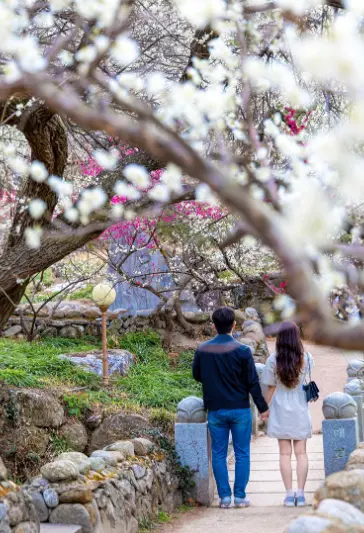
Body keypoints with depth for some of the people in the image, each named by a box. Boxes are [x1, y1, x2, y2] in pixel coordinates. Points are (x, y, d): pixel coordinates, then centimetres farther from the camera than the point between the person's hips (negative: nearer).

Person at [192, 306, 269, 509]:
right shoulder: (242, 350, -10)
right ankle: (240, 496, 5)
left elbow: (197, 376, 13)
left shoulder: (203, 350, -1)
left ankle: (224, 496, 7)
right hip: (240, 409, -2)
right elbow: (253, 382, -7)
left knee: (219, 454, 9)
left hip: (215, 410, 2)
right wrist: (263, 407, 1)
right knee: (242, 454, 6)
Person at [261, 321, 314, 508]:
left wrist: (265, 407, 9)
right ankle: (300, 493, 3)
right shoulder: (307, 358, -7)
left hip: (280, 410, -1)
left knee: (285, 453, 3)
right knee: (301, 452, 6)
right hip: (300, 410, 1)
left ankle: (289, 494, 2)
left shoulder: (273, 360, -9)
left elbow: (270, 388, -3)